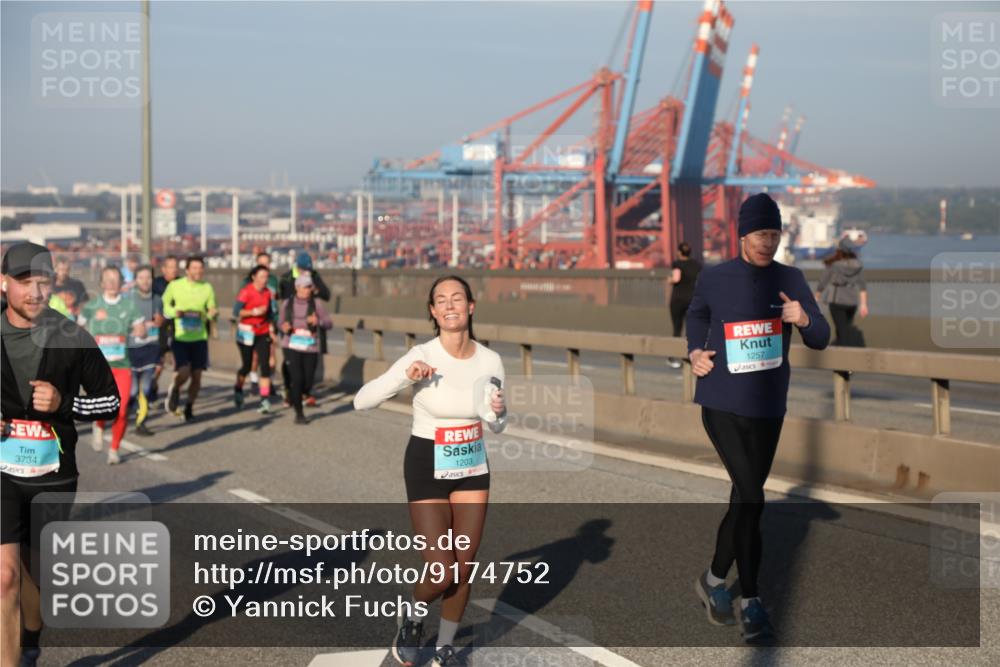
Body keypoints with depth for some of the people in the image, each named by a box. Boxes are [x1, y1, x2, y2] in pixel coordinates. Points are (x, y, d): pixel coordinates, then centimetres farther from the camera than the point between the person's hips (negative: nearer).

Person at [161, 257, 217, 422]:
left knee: (196, 376, 4)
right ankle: (174, 389, 18)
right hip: (180, 338, -2)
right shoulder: (175, 286, -3)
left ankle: (189, 408, 24)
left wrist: (212, 313, -15)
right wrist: (175, 312, -10)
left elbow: (211, 309, 8)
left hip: (200, 338, 2)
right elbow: (164, 304, 10)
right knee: (184, 373, -17)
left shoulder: (207, 288, 2)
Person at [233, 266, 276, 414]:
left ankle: (265, 400, -9)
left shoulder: (268, 293, 5)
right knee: (247, 366, 4)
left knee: (265, 366, -8)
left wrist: (271, 328, 9)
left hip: (263, 333, 4)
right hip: (247, 332, -4)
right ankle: (238, 391, 33)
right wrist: (254, 312, -24)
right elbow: (237, 311, -16)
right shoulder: (246, 292, -11)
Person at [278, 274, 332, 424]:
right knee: (297, 379, -12)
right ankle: (299, 413, 3)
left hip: (311, 348, 1)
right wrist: (283, 327, -12)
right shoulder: (287, 304, 2)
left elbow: (329, 323, -2)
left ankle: (293, 396, 39)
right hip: (292, 346, -1)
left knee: (308, 382, 3)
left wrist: (318, 321, -22)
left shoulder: (316, 304, -2)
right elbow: (280, 323, 11)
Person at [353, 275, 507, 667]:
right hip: (427, 468, -4)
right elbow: (362, 401, -19)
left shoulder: (490, 361, -5)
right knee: (442, 573, -7)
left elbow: (497, 426, 8)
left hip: (473, 467, 4)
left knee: (464, 568, 5)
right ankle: (413, 619, 26)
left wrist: (498, 412, -15)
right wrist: (405, 377, -32)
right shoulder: (421, 357, -17)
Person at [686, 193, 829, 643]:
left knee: (744, 499, 11)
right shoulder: (714, 279, -3)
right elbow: (696, 315, 19)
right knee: (751, 498, -14)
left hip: (768, 407, 4)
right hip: (723, 403, -3)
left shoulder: (791, 281, 2)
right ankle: (750, 601, -3)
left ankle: (715, 579, 30)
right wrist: (695, 352, 3)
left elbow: (821, 340, 0)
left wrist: (804, 320, -21)